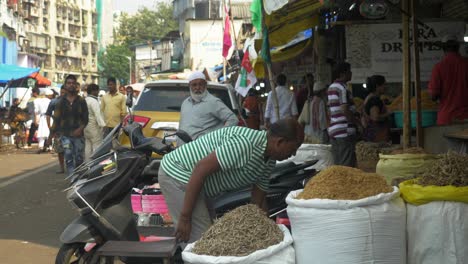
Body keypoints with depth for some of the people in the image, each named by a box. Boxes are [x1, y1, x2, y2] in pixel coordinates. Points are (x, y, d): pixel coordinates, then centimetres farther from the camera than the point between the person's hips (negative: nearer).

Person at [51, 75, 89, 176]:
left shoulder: (81, 101, 7)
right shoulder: (61, 102, 7)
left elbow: (85, 118, 4)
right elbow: (56, 119, 8)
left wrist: (80, 128, -13)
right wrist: (53, 133, 1)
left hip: (78, 134, 1)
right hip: (65, 135, -1)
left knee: (79, 159, 5)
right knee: (69, 159, -13)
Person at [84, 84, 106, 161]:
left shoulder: (85, 100, 15)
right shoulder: (94, 101, -14)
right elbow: (97, 114, -24)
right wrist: (103, 125, -29)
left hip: (86, 127, 10)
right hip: (94, 127, -10)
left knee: (88, 146, 12)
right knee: (97, 147, -9)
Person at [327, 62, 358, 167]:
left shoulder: (331, 87, 16)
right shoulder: (342, 88, -12)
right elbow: (345, 110, -19)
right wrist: (358, 123, -9)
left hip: (333, 130, 9)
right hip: (345, 131, -9)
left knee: (337, 165, 11)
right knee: (347, 166, -7)